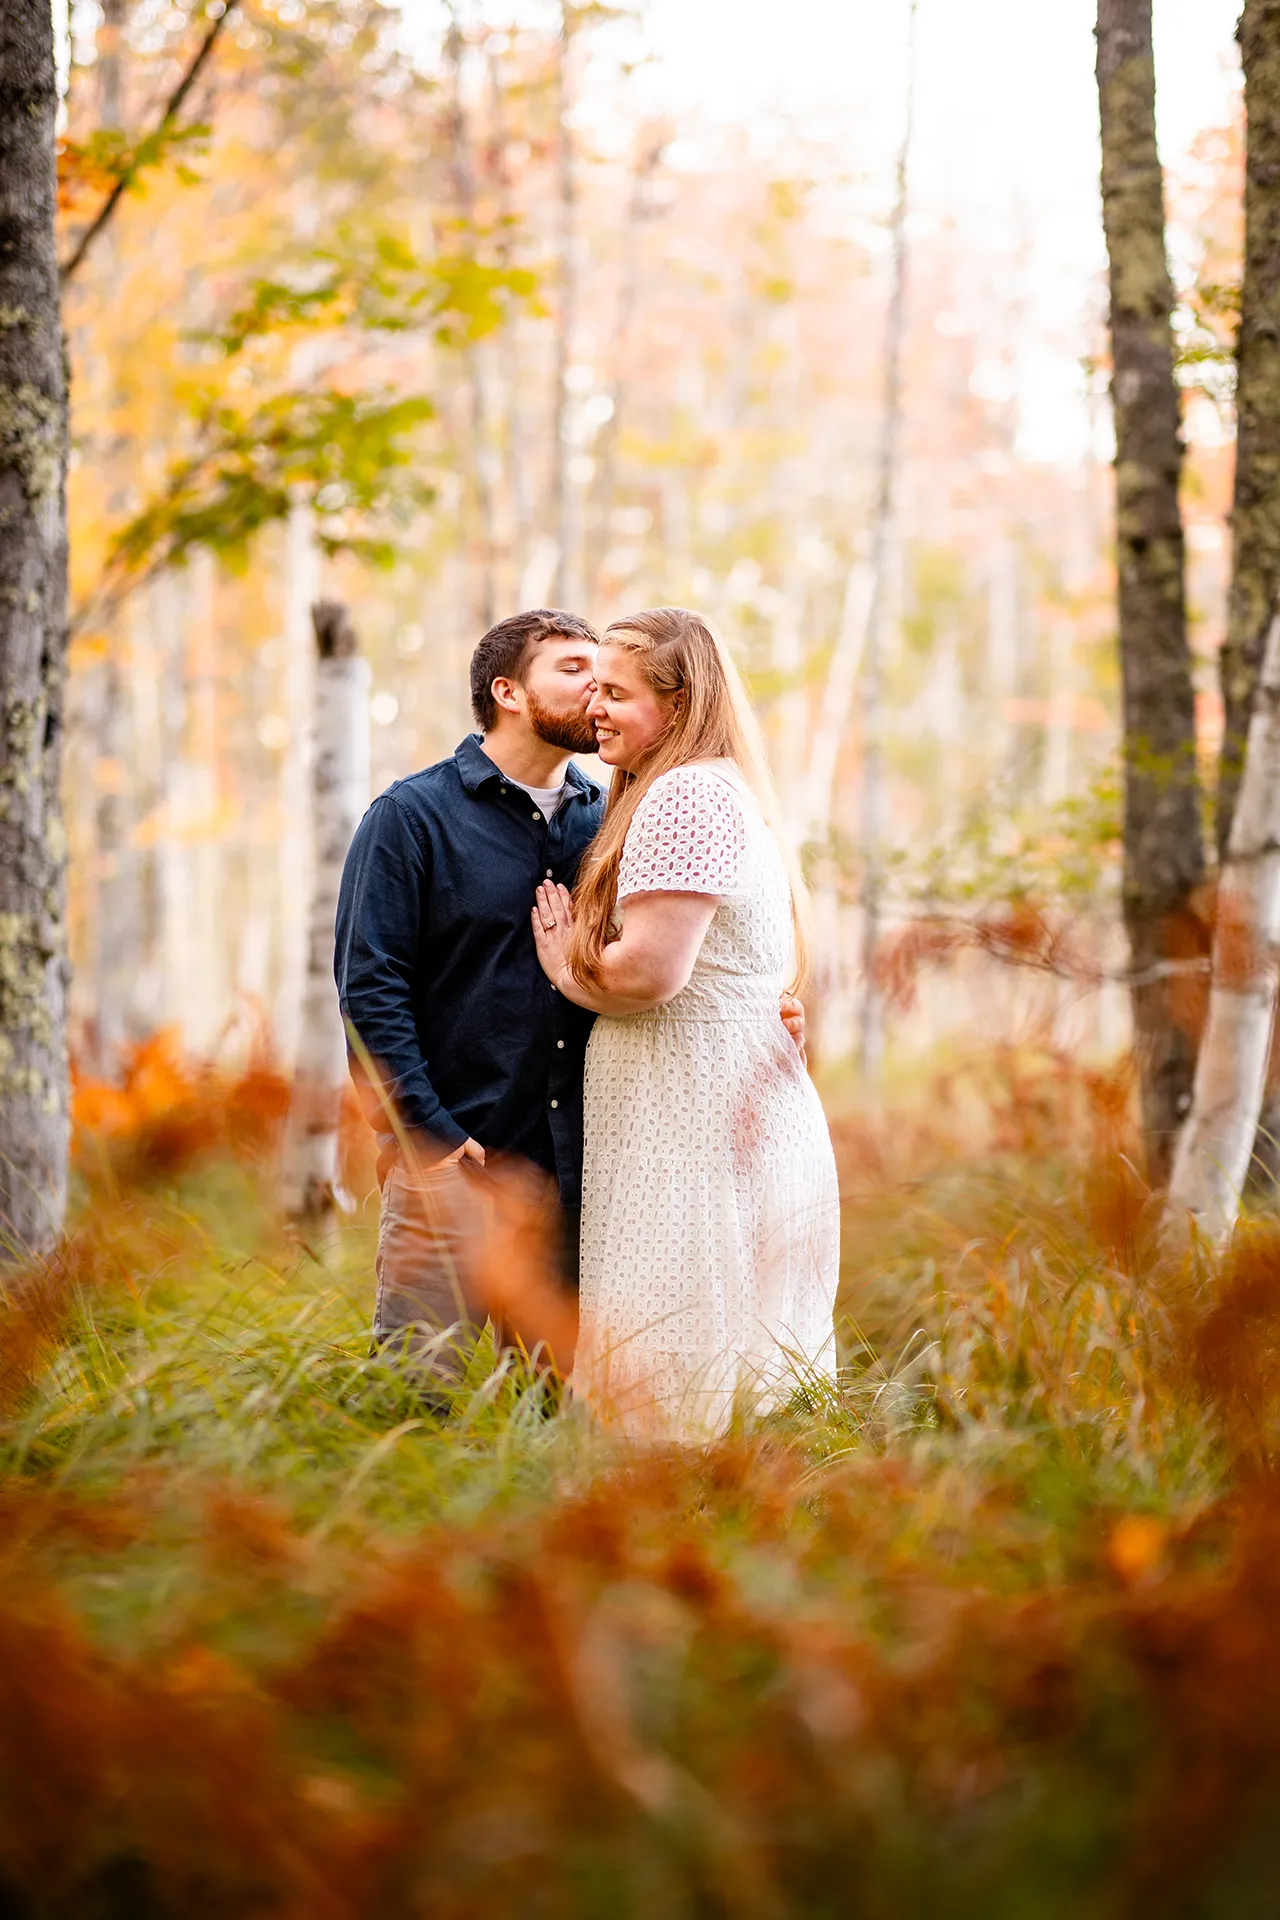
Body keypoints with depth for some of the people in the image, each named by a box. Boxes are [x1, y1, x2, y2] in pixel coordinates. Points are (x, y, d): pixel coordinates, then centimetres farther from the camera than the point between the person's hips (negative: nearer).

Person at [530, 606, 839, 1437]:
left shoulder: (686, 795, -11)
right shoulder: (725, 793, 21)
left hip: (697, 1125, -11)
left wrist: (566, 968, -3)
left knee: (676, 1378, -10)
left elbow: (649, 971, -20)